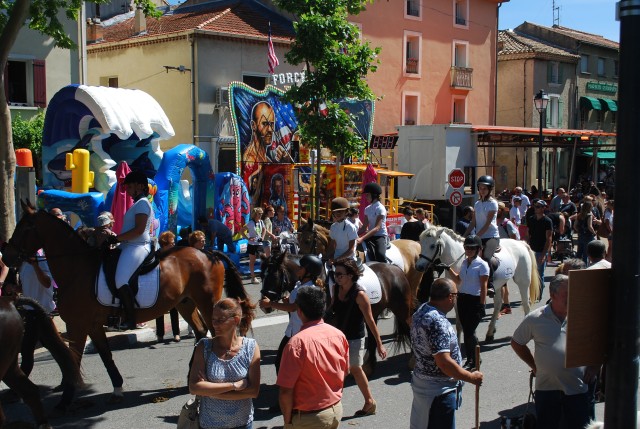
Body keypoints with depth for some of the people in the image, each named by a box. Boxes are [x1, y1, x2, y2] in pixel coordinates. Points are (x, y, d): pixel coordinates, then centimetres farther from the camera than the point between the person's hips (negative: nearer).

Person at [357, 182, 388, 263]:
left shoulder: (380, 208, -11)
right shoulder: (367, 209, 11)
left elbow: (377, 228, -21)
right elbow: (364, 227, 13)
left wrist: (362, 238, -30)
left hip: (380, 236, -7)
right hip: (370, 236, 7)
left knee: (380, 254, -33)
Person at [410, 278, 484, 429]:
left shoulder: (422, 311, 1)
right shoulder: (438, 322, -29)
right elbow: (444, 362, -31)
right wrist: (471, 377, -19)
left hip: (421, 381, 9)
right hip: (438, 390, -9)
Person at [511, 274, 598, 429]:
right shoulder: (535, 319, -4)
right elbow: (516, 343, 8)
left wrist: (594, 366, 4)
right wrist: (534, 365, 5)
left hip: (578, 388, 0)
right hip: (546, 387, 0)